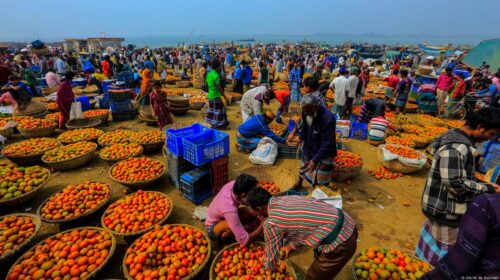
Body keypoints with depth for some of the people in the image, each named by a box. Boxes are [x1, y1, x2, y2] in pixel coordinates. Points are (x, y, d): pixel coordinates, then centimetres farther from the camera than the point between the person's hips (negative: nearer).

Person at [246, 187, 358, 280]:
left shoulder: (271, 223, -13)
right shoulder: (289, 198, 8)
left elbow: (272, 259, 4)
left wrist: (267, 266, 25)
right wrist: (290, 246, 25)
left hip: (340, 244, -8)